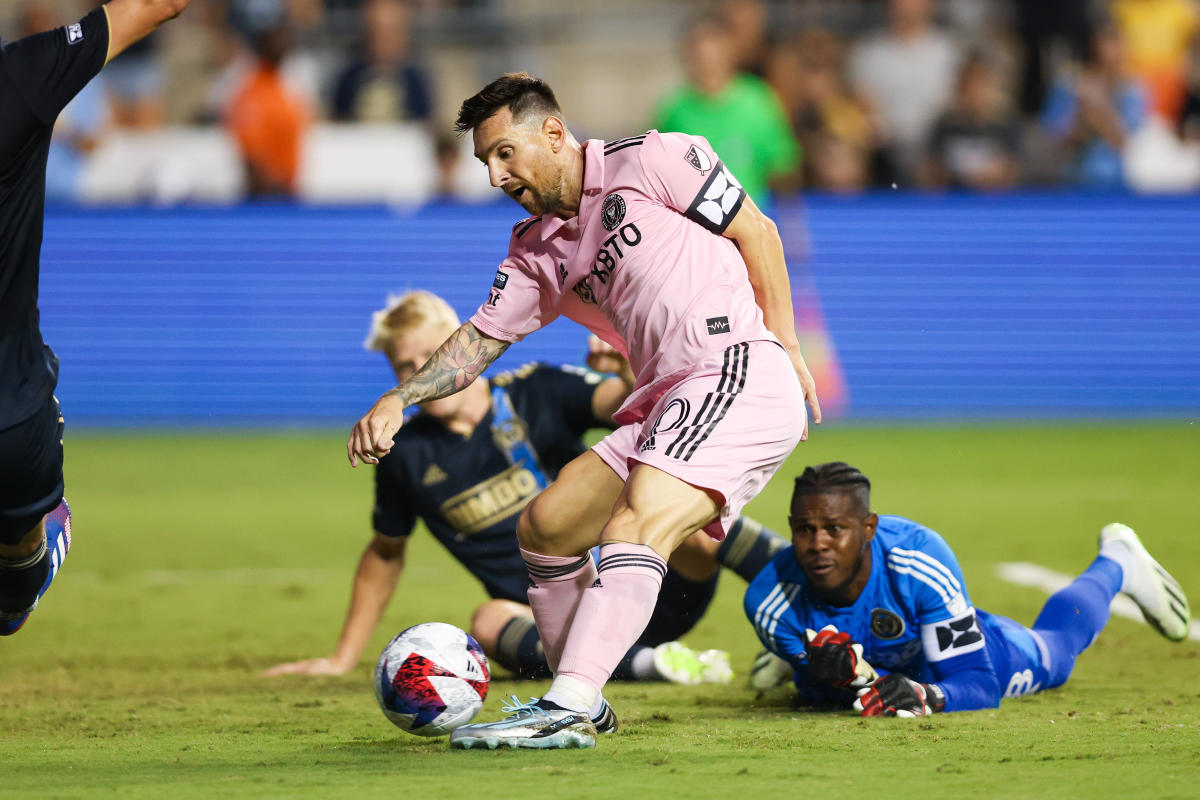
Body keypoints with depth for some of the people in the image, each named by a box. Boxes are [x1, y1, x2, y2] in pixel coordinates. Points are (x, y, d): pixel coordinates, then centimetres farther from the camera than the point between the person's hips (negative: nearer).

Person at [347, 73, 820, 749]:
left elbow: (758, 233, 2)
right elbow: (482, 338, 19)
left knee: (636, 525, -25)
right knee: (544, 527, 9)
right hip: (668, 401, 9)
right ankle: (581, 700, 22)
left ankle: (566, 711, -35)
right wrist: (399, 400, 4)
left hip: (739, 370, -9)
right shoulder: (536, 250, 19)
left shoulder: (651, 161, -1)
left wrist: (785, 347, -1)